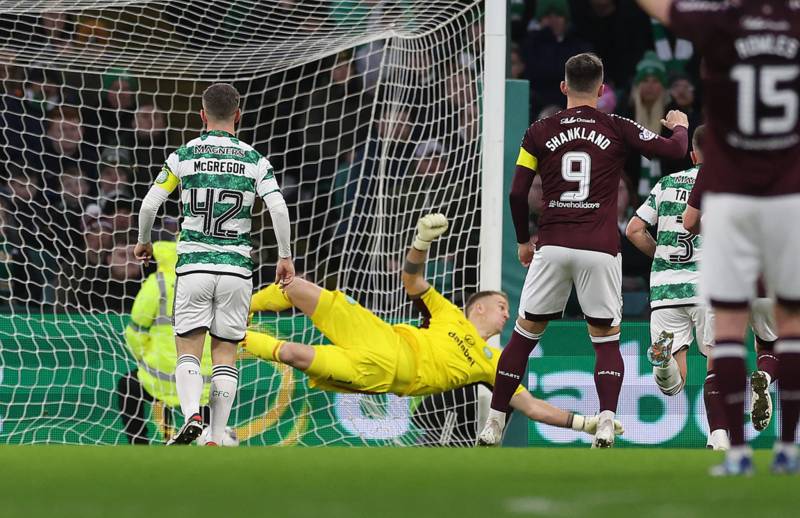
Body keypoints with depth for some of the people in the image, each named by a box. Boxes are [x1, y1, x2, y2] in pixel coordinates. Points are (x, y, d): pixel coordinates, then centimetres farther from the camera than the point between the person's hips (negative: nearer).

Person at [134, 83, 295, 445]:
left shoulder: (184, 156, 0)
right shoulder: (254, 160, 3)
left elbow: (150, 203, -2)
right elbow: (278, 209, -7)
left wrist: (143, 241, 16)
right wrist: (285, 257, 4)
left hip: (194, 264, -1)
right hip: (237, 267, 1)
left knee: (188, 350, 3)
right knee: (225, 353, 8)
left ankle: (191, 415, -24)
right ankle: (216, 440, 1)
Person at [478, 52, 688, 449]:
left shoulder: (540, 132, 6)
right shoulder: (617, 129, 3)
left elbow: (517, 194, 5)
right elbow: (674, 149, 3)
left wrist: (523, 241, 20)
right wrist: (679, 126, 28)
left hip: (552, 247, 1)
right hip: (600, 249, -1)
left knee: (524, 334, 11)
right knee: (606, 341, 9)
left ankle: (493, 425, 9)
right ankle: (606, 422, -11)